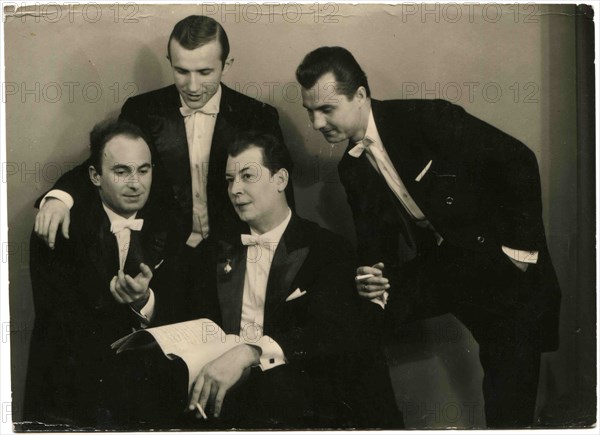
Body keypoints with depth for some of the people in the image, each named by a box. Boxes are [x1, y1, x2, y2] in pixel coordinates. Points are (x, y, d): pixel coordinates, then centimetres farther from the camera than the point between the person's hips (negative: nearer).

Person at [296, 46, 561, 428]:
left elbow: (517, 160, -17)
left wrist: (521, 248, -17)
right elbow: (375, 241, 7)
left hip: (505, 263, -5)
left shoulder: (427, 118, -17)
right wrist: (374, 280, -16)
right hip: (443, 263, 6)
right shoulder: (352, 169, 3)